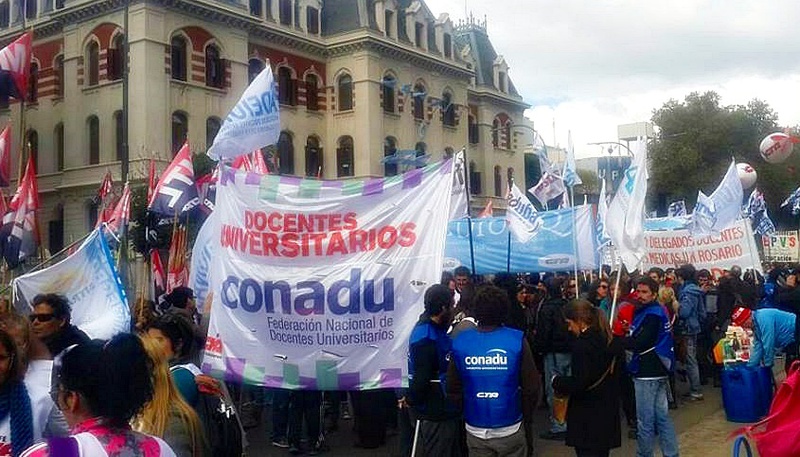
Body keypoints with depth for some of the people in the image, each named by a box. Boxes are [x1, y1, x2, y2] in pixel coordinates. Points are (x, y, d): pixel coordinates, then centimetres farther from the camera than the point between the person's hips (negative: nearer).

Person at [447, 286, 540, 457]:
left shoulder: (460, 342, -7)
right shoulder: (517, 340, -12)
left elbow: (453, 388, -2)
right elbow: (531, 387, -9)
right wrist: (527, 419, 8)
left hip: (475, 430, 2)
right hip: (510, 429, -2)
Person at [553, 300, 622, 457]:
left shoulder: (582, 344, -19)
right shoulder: (609, 340, 7)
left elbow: (579, 383, -23)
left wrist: (557, 382, -6)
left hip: (588, 418, -8)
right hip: (607, 412, 8)